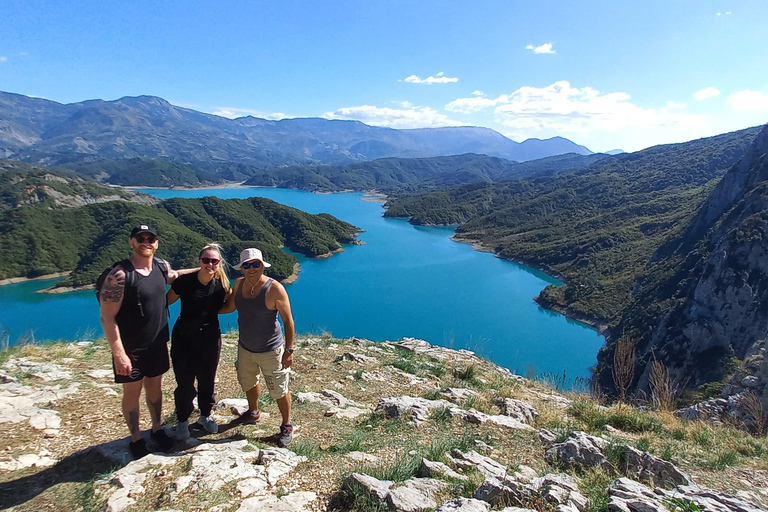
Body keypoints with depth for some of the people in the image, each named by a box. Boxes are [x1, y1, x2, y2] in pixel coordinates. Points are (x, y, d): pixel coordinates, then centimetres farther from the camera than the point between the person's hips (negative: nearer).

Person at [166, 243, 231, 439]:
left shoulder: (221, 284, -6)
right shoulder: (184, 281, -15)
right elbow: (165, 301, -7)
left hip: (210, 337, 3)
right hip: (184, 337, -3)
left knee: (207, 380, 15)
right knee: (185, 383, 0)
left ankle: (206, 415, 39)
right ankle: (182, 421, 25)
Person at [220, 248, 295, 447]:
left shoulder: (274, 289, -22)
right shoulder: (239, 284, -3)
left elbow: (288, 320, -18)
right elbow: (229, 307, 14)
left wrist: (289, 350, -20)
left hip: (270, 351, -6)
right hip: (245, 348, 7)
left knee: (279, 391, 6)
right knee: (249, 383, 27)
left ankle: (287, 426, 28)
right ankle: (253, 413, 54)